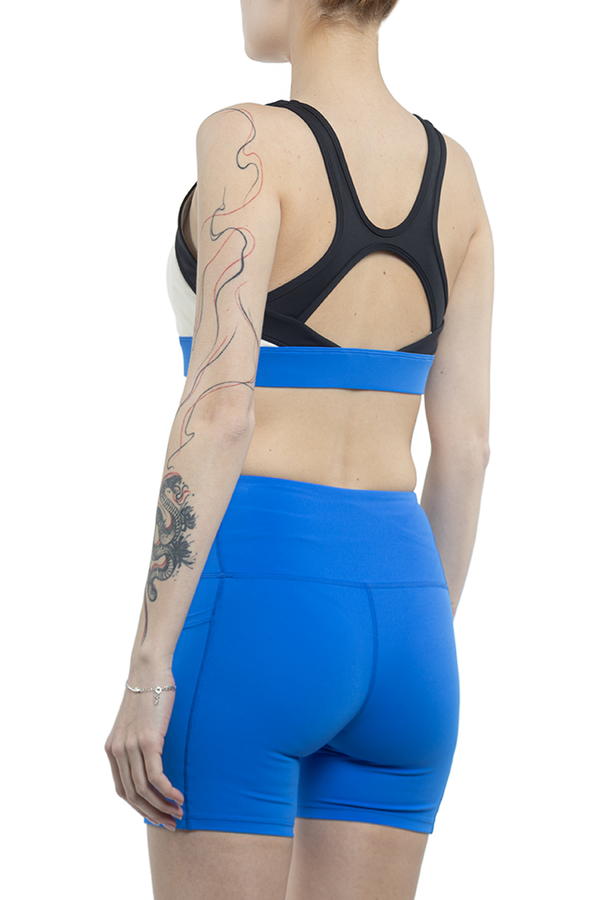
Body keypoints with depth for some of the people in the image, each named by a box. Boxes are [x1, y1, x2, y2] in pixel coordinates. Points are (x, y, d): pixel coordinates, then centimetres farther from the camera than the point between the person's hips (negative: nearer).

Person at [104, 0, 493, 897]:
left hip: (250, 607, -6)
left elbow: (219, 409, -20)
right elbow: (465, 445, 9)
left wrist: (149, 668, -18)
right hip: (394, 609, 6)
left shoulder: (249, 144, -11)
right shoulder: (454, 171, 8)